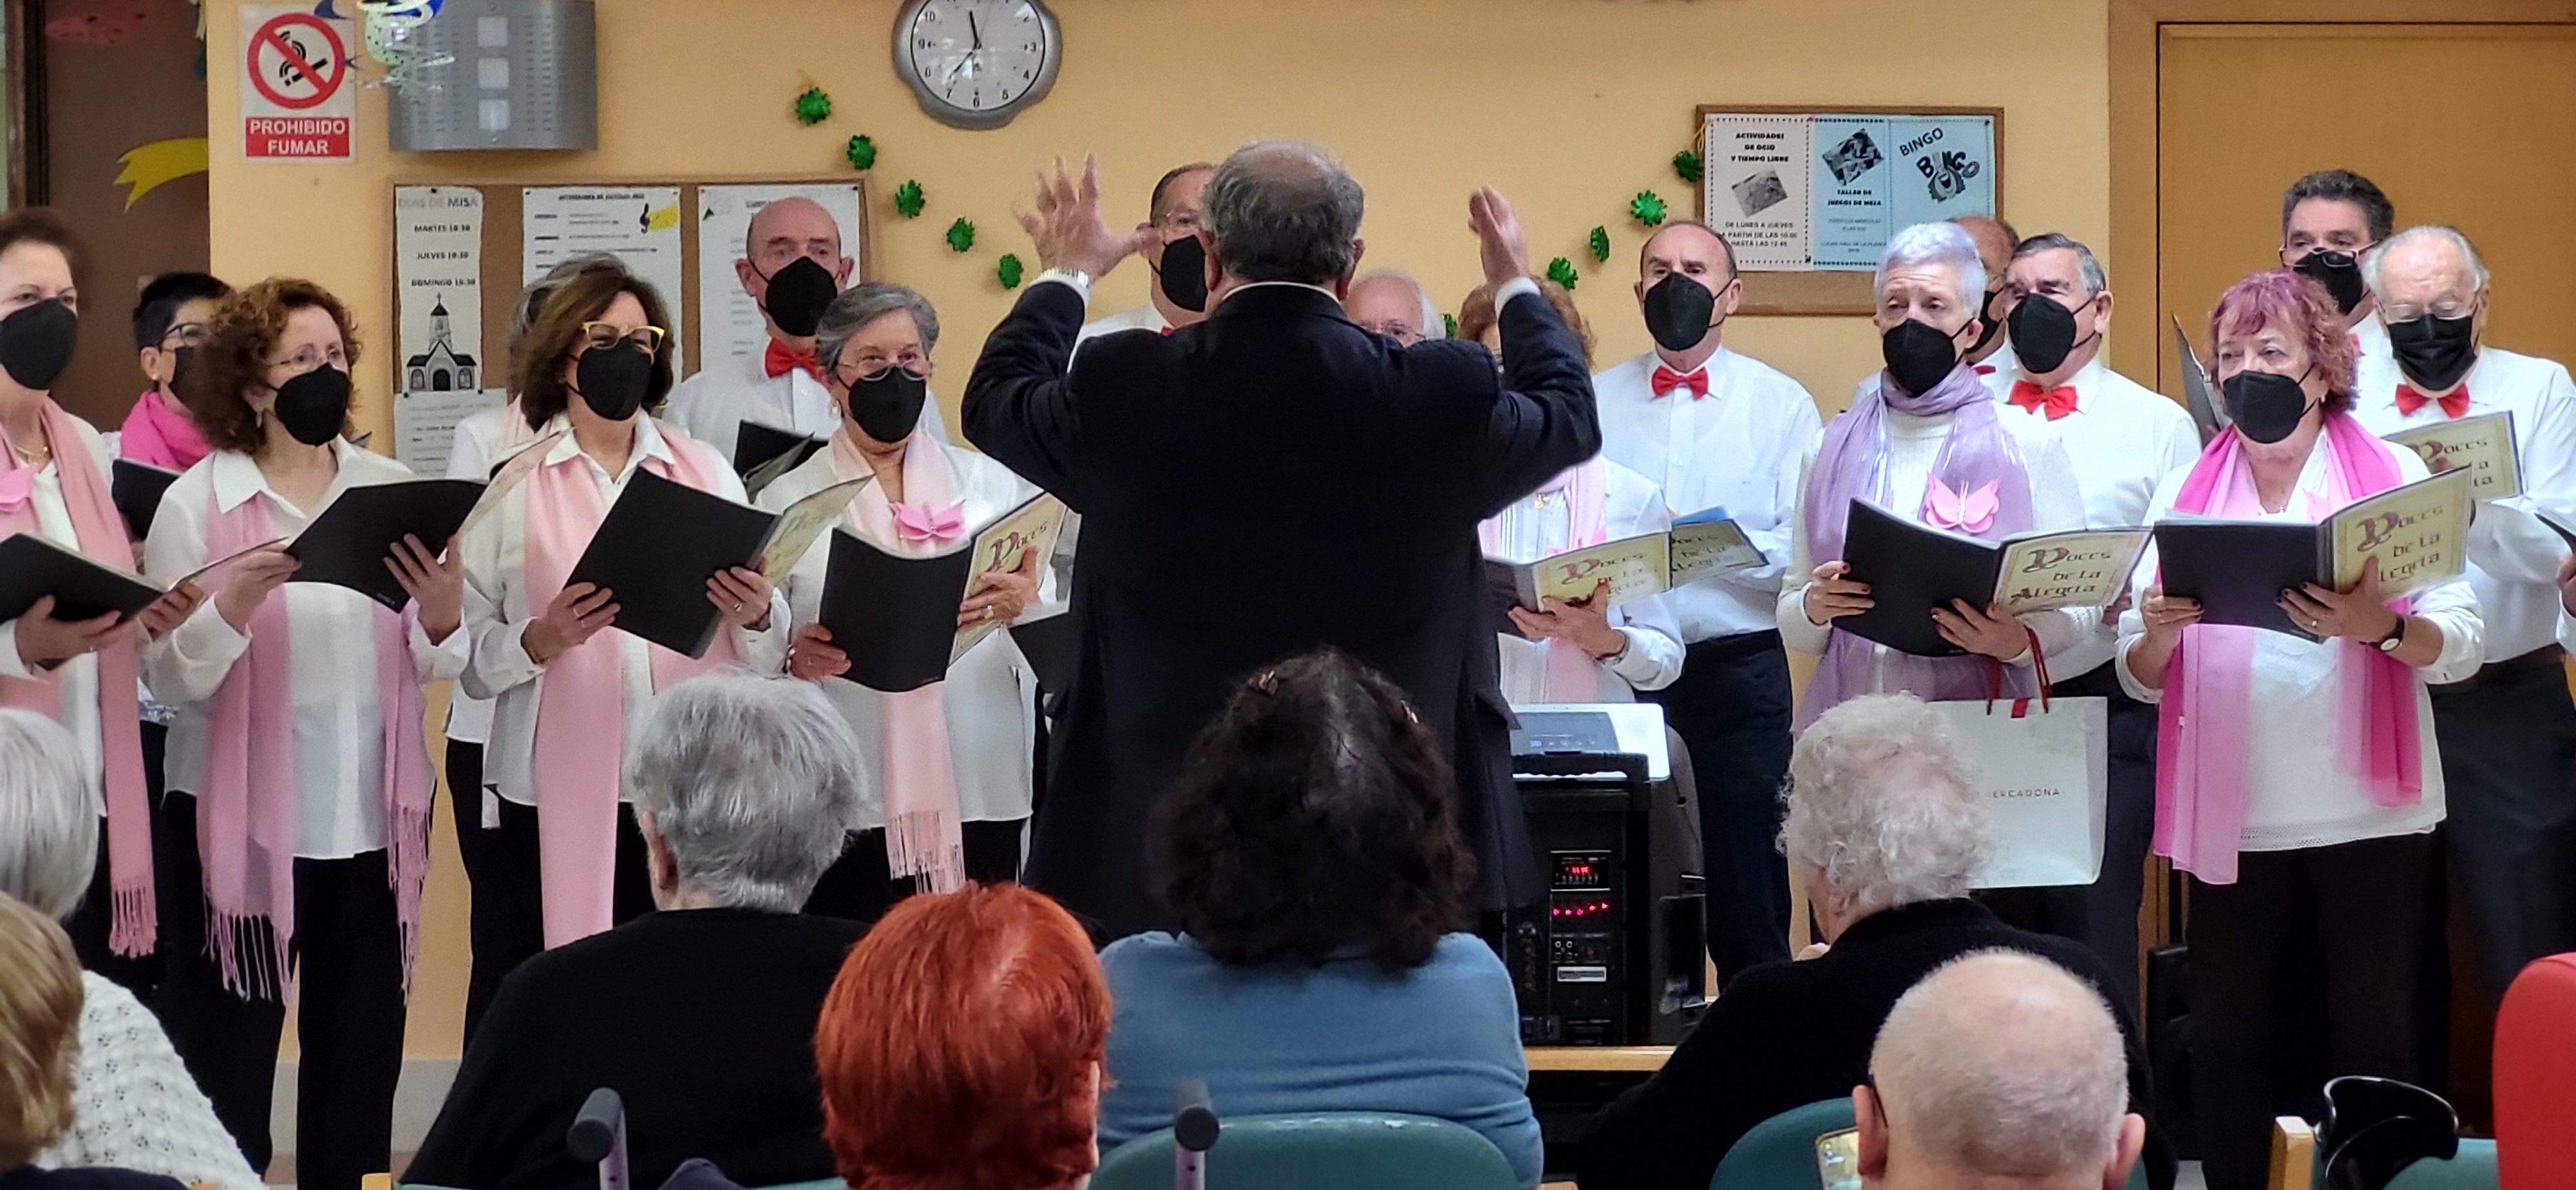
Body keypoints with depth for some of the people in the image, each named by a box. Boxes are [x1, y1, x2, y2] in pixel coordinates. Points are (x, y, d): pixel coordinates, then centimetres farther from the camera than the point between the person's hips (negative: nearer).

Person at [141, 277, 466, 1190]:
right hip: (243, 824, -3)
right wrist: (233, 604, -26)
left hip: (373, 820, 3)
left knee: (361, 1062, 9)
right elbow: (171, 677, -10)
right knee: (225, 1066, -1)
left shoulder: (395, 491, 6)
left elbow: (434, 668, 6)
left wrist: (444, 614, -14)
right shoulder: (196, 503, -4)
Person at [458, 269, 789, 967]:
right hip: (560, 796, -2)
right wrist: (537, 642, -19)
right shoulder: (510, 482, 5)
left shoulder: (705, 470, 14)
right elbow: (464, 648, -1)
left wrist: (756, 615, -10)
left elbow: (769, 653, 11)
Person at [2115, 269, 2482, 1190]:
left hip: (2368, 811, -2)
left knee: (2375, 1044, 2)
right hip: (2233, 820, 2)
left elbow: (2462, 645, -6)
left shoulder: (2395, 480, 2)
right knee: (2225, 1044, 4)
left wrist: (2378, 627, -26)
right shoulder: (2186, 494, 9)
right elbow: (2141, 679, 6)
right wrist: (2160, 634, -16)